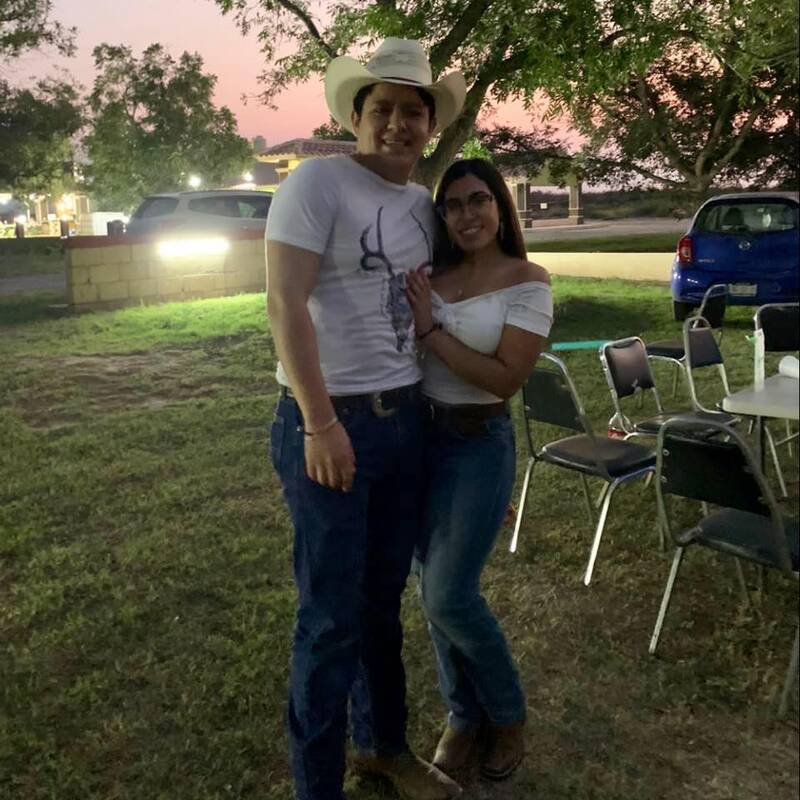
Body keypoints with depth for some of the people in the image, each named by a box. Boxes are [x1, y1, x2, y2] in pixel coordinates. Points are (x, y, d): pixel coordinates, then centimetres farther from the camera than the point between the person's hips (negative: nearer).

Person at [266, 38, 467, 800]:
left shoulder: (422, 203, 12)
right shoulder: (319, 181, -9)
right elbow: (285, 302, -16)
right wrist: (321, 423, -20)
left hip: (404, 419, 7)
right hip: (329, 424, -6)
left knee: (384, 598, 18)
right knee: (332, 615, 2)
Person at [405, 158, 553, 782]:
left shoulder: (526, 281, -8)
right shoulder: (432, 277, 6)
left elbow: (505, 379, -17)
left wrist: (430, 329, -17)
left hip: (480, 444, -5)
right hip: (423, 435, 5)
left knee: (450, 595, -3)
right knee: (433, 589, 10)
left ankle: (507, 716, 24)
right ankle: (464, 715, 32)